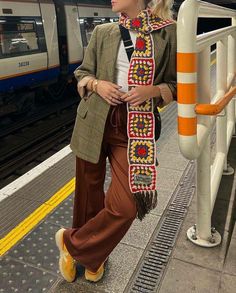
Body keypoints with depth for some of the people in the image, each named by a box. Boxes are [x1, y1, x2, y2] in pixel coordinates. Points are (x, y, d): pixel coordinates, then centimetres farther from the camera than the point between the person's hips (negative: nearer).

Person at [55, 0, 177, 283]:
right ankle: (91, 255, 40)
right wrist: (97, 84, -7)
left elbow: (176, 84, 6)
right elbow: (82, 74, 15)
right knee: (88, 193, 12)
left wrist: (151, 90, -14)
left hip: (135, 129, -2)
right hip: (94, 122, 2)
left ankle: (72, 243, 22)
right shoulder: (102, 32, 8)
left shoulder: (167, 32, 1)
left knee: (125, 205, -7)